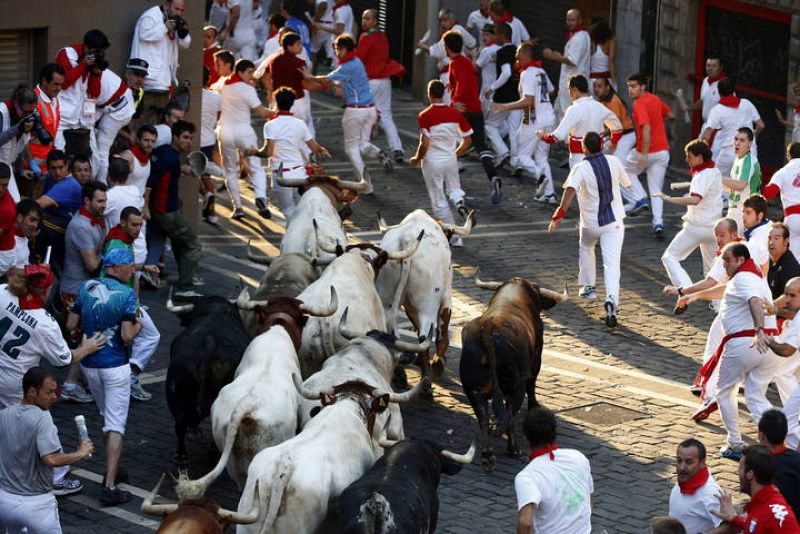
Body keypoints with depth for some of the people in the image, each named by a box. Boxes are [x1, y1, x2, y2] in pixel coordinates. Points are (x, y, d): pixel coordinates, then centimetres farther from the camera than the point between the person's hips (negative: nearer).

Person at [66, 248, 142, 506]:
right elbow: (127, 336, -19)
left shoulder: (87, 288, 0)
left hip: (89, 364, 6)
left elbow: (71, 325, 3)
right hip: (115, 366, -6)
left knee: (107, 418, 25)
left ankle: (112, 470, 34)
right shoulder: (126, 294, -16)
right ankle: (109, 486, -10)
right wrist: (138, 324, 1)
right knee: (116, 425, -4)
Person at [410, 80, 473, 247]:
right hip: (451, 160, 4)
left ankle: (454, 237, 5)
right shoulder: (455, 114, -1)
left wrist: (417, 159, -1)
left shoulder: (424, 116, -15)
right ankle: (460, 201, -12)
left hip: (432, 162, -4)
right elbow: (467, 141, 2)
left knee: (439, 202, 6)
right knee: (454, 188, 24)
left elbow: (425, 144, -20)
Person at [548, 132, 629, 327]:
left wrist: (559, 214, -34)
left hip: (591, 223, -1)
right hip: (614, 221, 1)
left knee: (586, 248, 32)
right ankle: (611, 300, -30)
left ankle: (588, 286, 38)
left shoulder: (581, 169, -12)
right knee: (611, 263, -8)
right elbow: (626, 182, 15)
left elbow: (571, 189, -30)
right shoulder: (614, 161, -2)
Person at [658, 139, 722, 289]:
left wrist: (668, 198, -34)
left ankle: (685, 288, -19)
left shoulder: (703, 176, -17)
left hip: (696, 226, -8)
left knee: (669, 257, -3)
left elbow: (695, 200, -35)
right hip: (713, 226, 8)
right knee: (711, 266, 18)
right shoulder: (715, 172, 9)